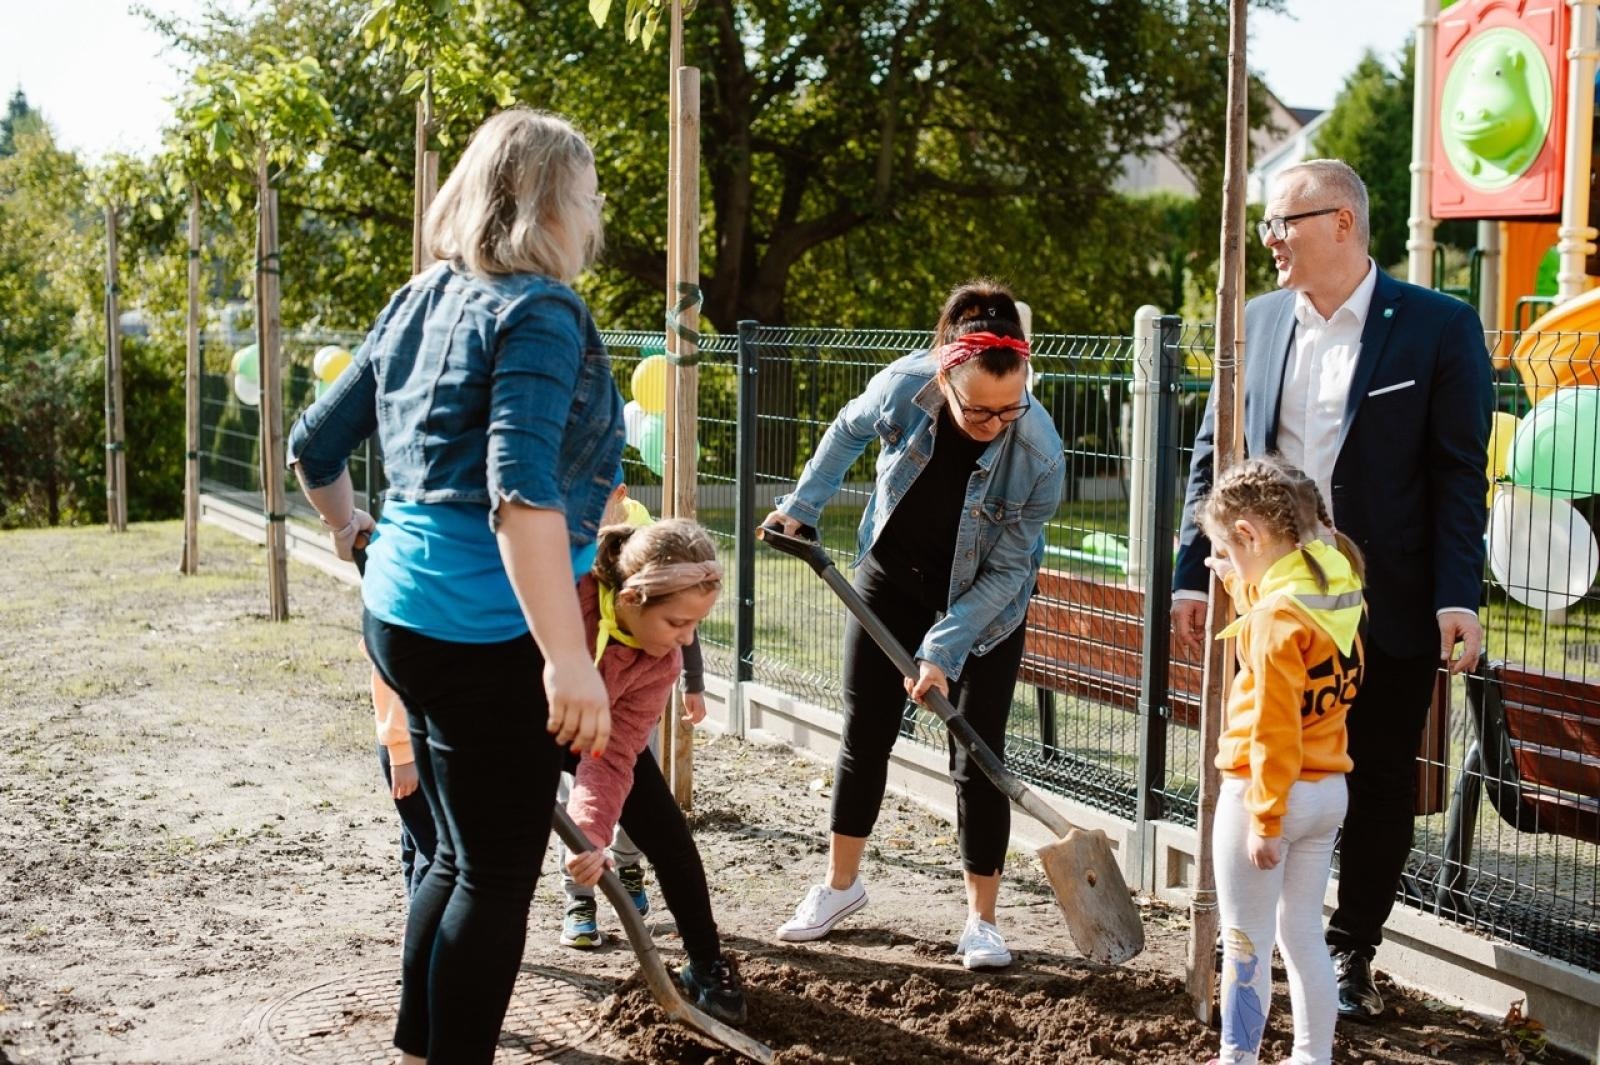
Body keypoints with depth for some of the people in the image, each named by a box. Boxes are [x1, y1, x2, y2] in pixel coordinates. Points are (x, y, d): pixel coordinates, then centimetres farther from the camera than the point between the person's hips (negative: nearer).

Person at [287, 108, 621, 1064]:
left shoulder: (421, 302, 12)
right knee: (499, 875, 4)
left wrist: (350, 530, 38)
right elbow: (521, 492, -26)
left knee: (462, 855, 21)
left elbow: (315, 444, 20)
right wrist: (568, 657, -28)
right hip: (486, 629, -9)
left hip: (404, 609, 9)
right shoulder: (539, 312, -14)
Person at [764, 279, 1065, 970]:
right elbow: (848, 431, -1)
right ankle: (841, 885, 26)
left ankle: (981, 920, 9)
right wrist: (803, 505, 1)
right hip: (892, 575, 3)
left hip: (983, 602, -2)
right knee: (865, 734, 9)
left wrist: (944, 651, -26)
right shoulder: (901, 388, -28)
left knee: (977, 754, -3)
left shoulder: (1039, 453, -32)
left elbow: (1007, 570, -22)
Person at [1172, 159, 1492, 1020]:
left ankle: (1352, 955, 24)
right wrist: (1193, 578, 4)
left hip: (1386, 610, -3)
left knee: (1377, 786, 8)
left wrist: (1458, 600, -13)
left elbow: (1460, 475, -6)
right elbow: (1214, 460, 9)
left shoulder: (1439, 327, -5)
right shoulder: (1257, 322, 6)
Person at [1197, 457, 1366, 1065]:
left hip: (1268, 792, -8)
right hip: (1328, 790, 9)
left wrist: (1264, 821, -19)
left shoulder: (1276, 617, -21)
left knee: (1246, 941, 4)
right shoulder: (1335, 586, 3)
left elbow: (1274, 730, -22)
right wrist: (1237, 580, 15)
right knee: (1303, 934, 18)